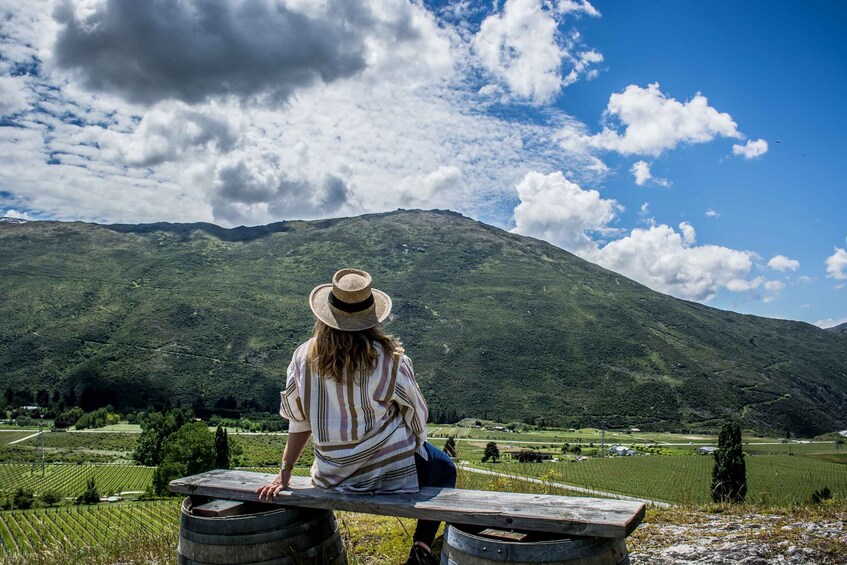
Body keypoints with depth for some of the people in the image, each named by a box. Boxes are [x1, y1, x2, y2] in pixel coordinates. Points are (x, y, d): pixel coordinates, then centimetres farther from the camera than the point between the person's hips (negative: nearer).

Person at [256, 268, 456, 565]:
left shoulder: (304, 357, -9)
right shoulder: (388, 359, -19)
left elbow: (299, 421, -1)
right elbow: (416, 412, -7)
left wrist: (285, 472, 11)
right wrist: (417, 445, 13)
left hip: (333, 476, 5)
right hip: (388, 468, -4)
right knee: (445, 469, 26)